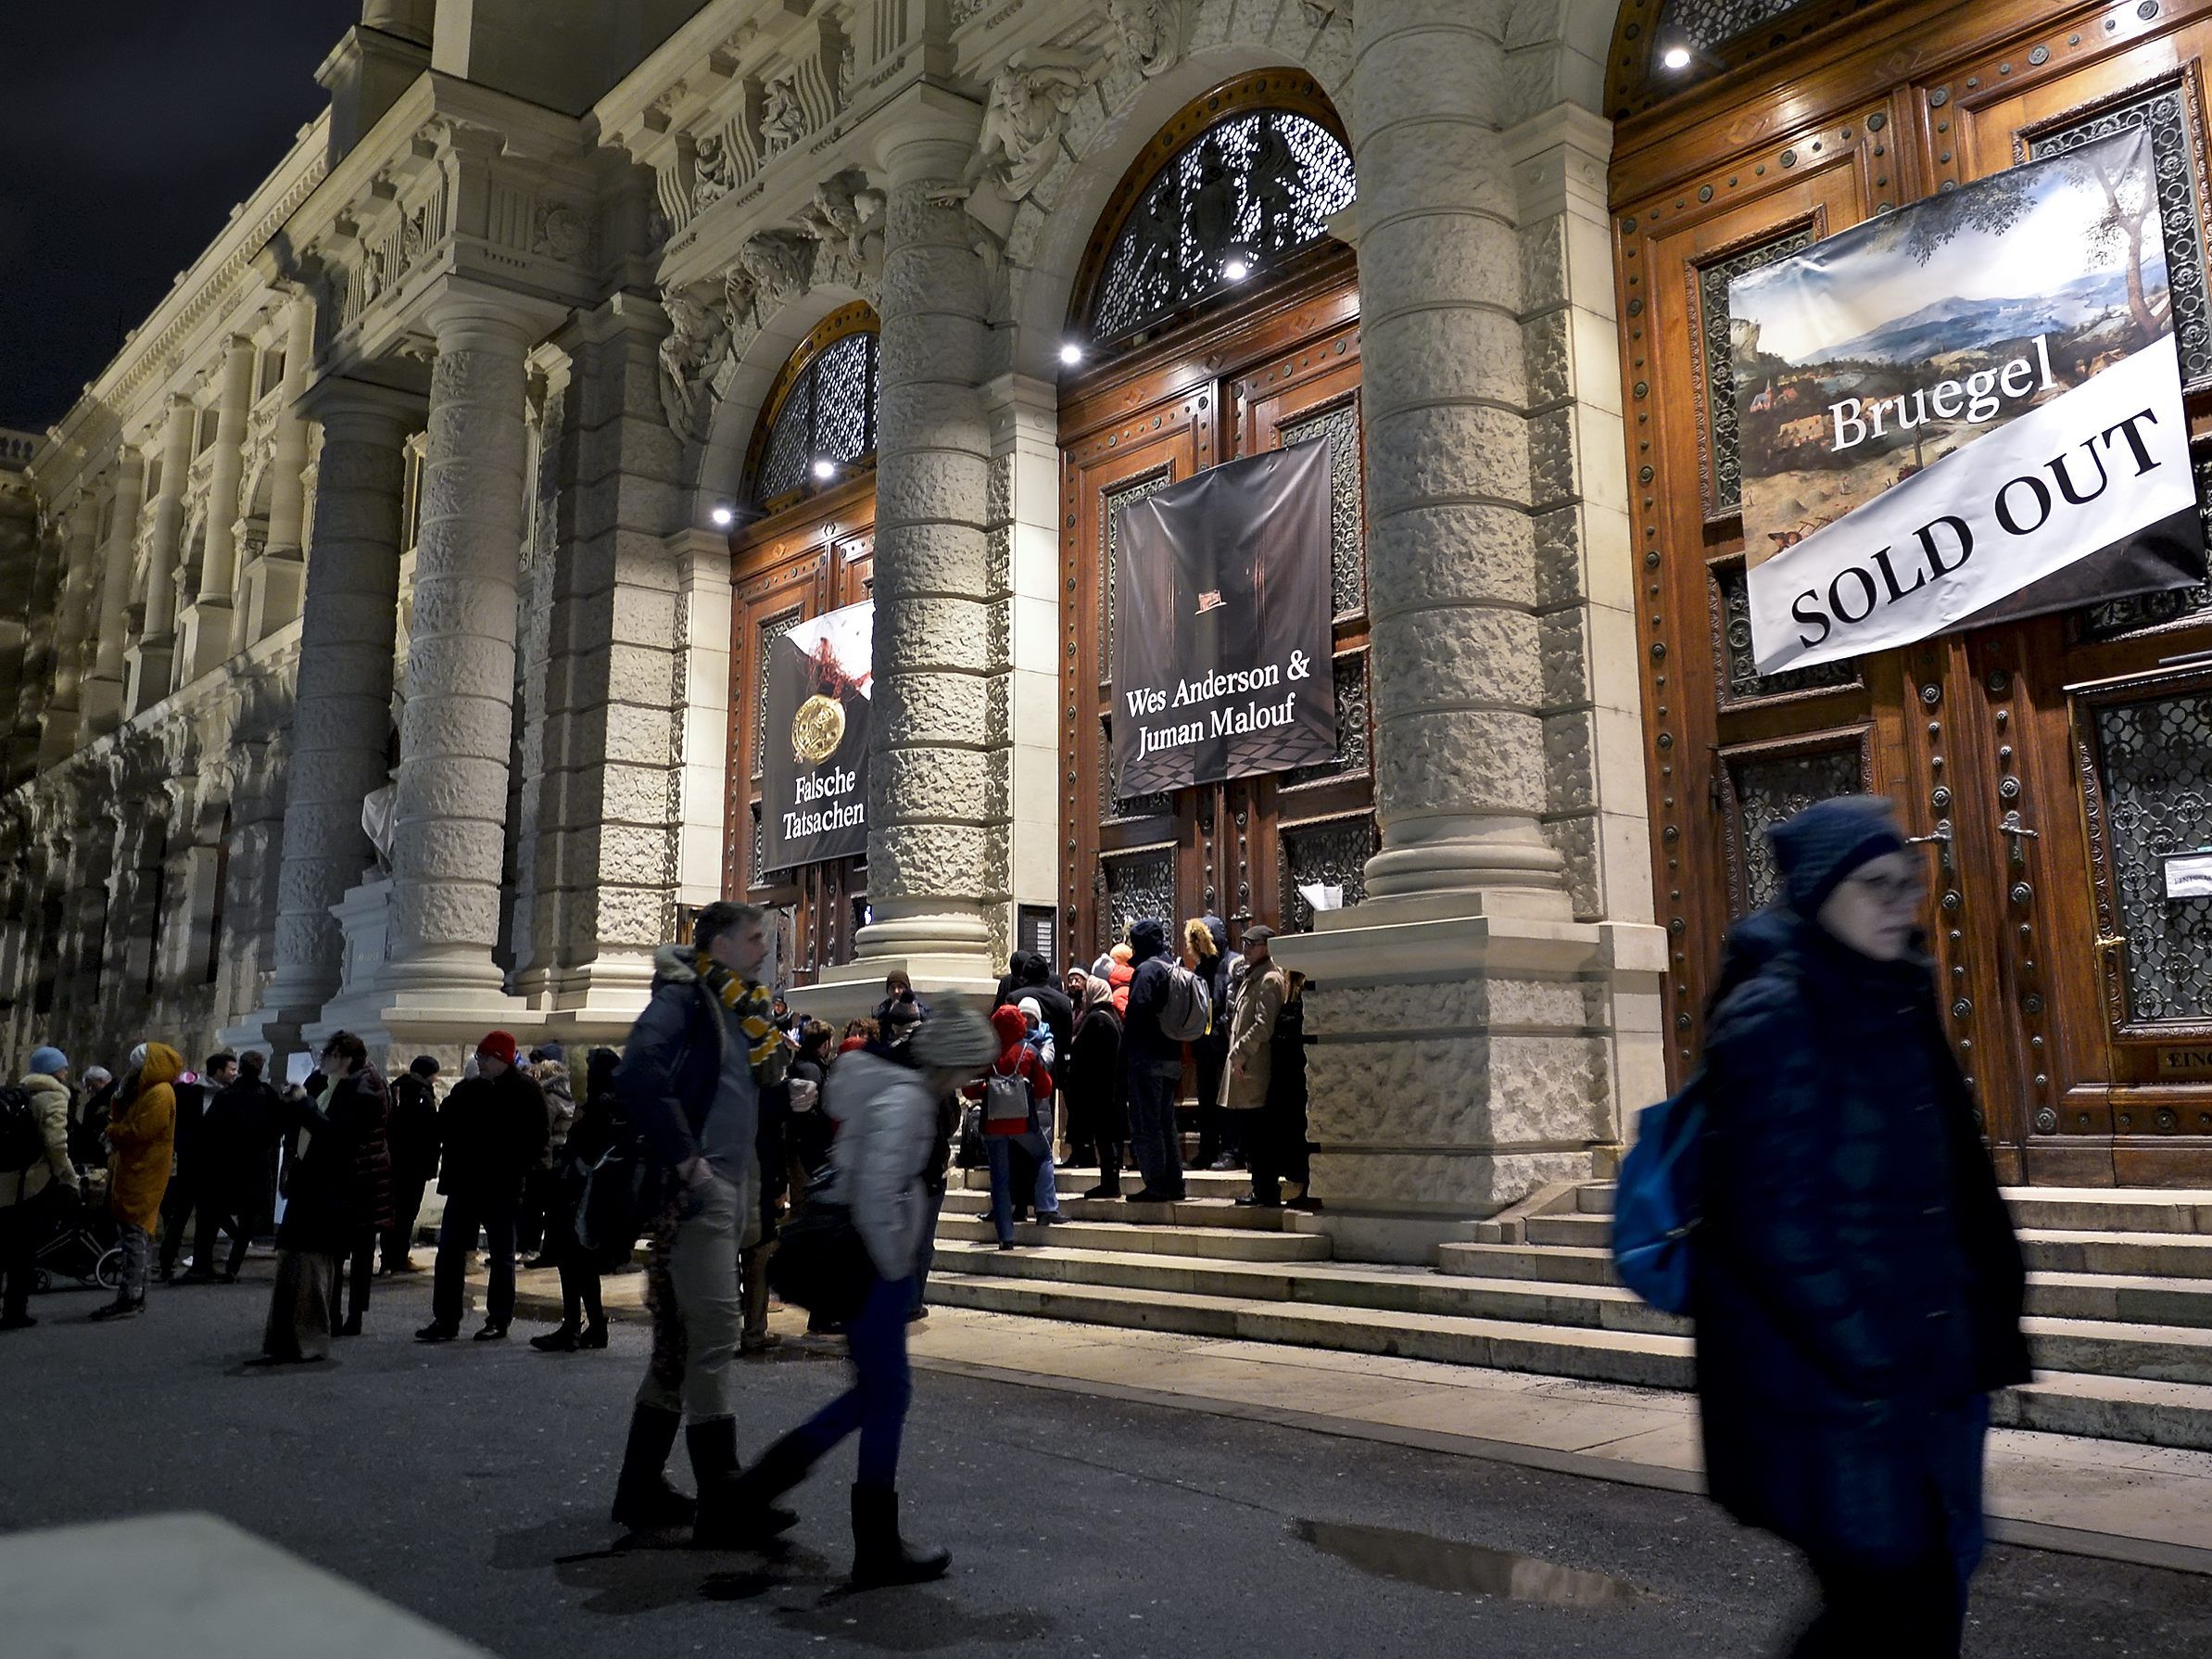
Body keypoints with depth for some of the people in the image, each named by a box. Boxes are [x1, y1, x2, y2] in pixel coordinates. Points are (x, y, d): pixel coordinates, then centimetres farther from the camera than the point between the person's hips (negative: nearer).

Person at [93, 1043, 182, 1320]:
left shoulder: (159, 1094, -14)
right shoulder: (146, 1091, 19)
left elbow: (138, 1132, -20)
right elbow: (124, 1119, 16)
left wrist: (111, 1131, -3)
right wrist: (122, 1095, 4)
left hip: (143, 1174, -10)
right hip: (134, 1170, 10)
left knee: (135, 1232, -10)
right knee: (136, 1233, 12)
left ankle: (130, 1297, -11)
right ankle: (135, 1294, 17)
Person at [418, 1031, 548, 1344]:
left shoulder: (525, 1091, -7)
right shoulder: (467, 1089, 9)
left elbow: (534, 1139, -11)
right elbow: (445, 1128, 12)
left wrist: (515, 1172, -16)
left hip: (501, 1189, -5)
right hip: (464, 1184, 5)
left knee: (501, 1256, 6)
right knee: (450, 1251, 4)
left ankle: (499, 1320, 15)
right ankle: (445, 1320, 10)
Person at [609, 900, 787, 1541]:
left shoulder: (741, 1013, 19)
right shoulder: (683, 1000, -9)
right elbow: (637, 1077, -25)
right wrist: (684, 1160, -22)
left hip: (729, 1189, 10)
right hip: (694, 1193, -10)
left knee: (682, 1340, 14)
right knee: (714, 1333, -10)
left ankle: (642, 1490, 24)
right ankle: (723, 1506, -6)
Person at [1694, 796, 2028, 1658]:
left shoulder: (1895, 1006, 10)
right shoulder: (1771, 1018, -16)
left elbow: (1954, 1187, 15)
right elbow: (1777, 1219, -19)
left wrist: (1988, 1318, 9)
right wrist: (1868, 1361, -17)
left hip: (1930, 1373, 8)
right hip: (1832, 1392, -8)